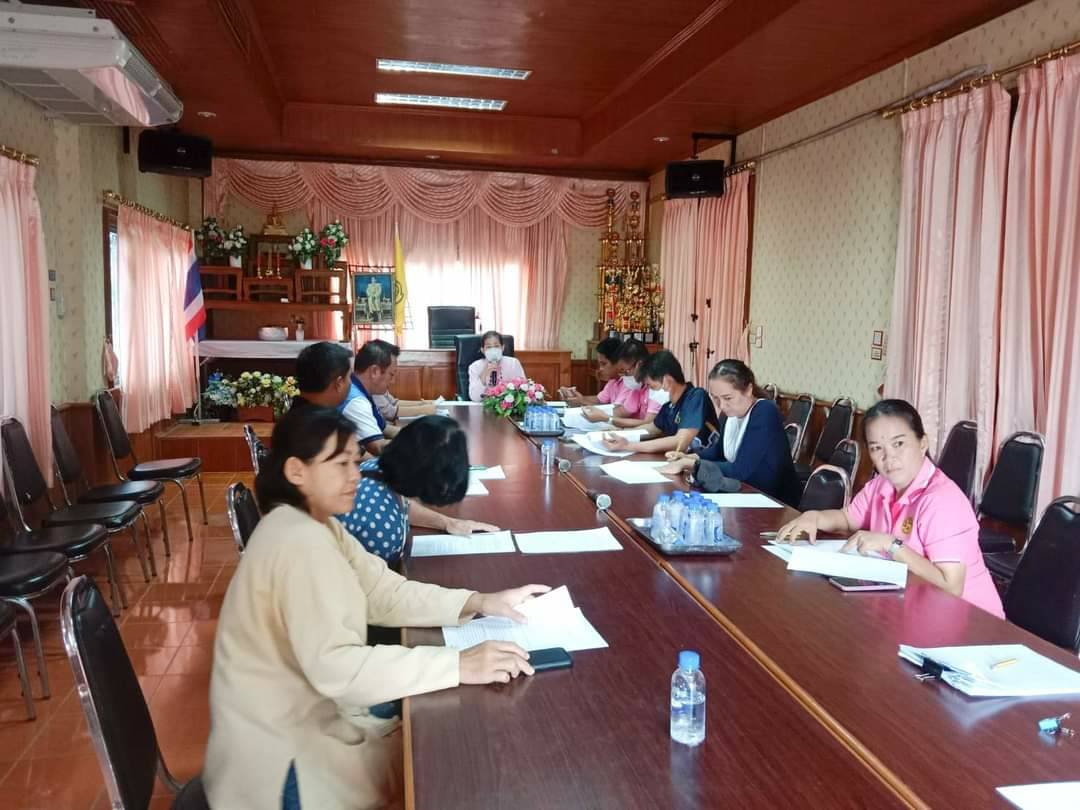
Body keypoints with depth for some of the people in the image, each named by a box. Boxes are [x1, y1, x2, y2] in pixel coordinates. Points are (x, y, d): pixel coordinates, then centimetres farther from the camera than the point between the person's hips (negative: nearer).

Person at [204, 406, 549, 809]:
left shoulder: (316, 526, 5)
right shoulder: (300, 542, -27)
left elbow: (386, 593, 1)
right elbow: (335, 665, -35)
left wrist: (477, 602, -11)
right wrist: (459, 665, -37)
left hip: (313, 708, 9)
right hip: (283, 755, -9)